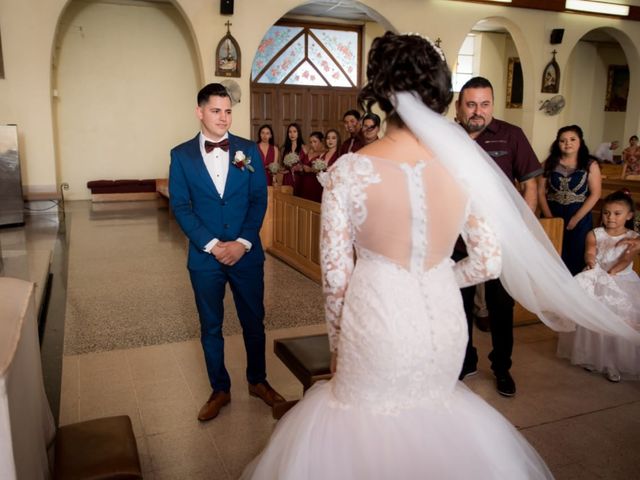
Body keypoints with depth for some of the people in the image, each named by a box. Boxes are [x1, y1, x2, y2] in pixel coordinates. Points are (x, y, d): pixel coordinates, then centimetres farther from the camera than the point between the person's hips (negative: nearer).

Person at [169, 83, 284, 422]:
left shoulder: (249, 150, 2)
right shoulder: (181, 155, 0)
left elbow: (259, 200, -2)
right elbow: (180, 206, -5)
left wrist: (242, 243, -13)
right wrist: (211, 245, -15)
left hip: (247, 253, 1)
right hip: (204, 256, 0)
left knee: (254, 322, 12)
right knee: (211, 327, 12)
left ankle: (257, 381, 34)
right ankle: (220, 390, 30)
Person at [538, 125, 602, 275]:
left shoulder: (590, 165, 2)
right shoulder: (549, 163, 5)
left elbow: (595, 194, -4)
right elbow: (541, 192, 1)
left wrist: (575, 218, -11)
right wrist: (548, 217, -9)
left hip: (579, 218, -1)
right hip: (552, 217, 1)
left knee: (575, 257, 4)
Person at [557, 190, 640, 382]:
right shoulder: (594, 234, 1)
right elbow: (589, 253, -14)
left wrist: (612, 272, -28)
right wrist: (591, 260, -37)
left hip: (621, 282, 0)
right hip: (597, 279, 0)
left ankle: (613, 364, 6)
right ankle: (591, 357, 14)